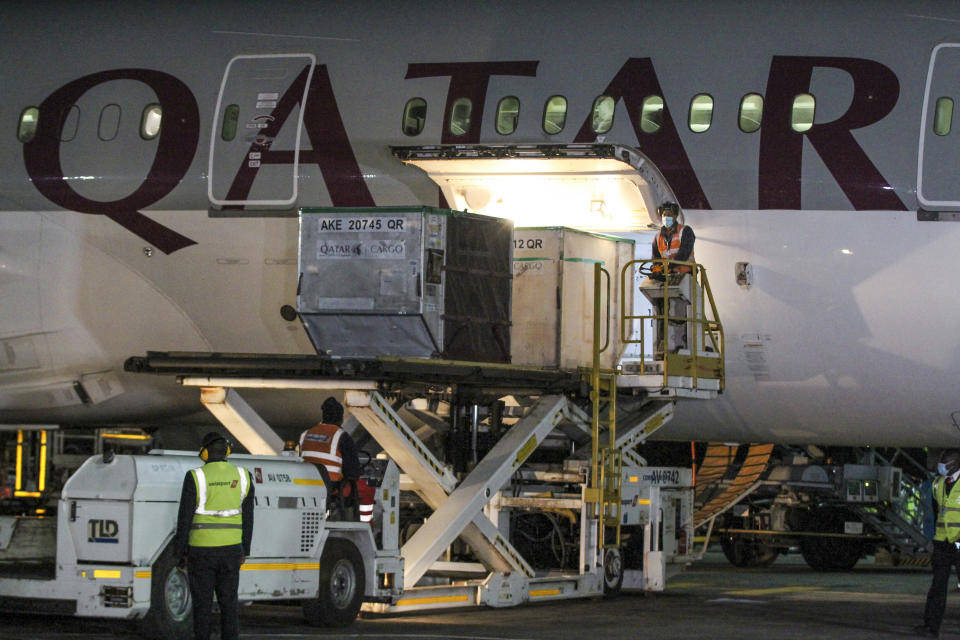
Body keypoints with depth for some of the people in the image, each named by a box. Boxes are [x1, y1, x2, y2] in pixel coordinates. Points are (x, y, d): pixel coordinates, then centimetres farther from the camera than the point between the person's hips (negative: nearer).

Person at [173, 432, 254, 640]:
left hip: (201, 550, -3)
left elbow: (184, 519, -10)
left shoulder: (195, 477, -10)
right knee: (229, 602, 10)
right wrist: (244, 550, 14)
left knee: (202, 603, 5)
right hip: (230, 549, 3)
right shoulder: (242, 476, 1)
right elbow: (247, 518, 5)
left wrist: (179, 553, -1)